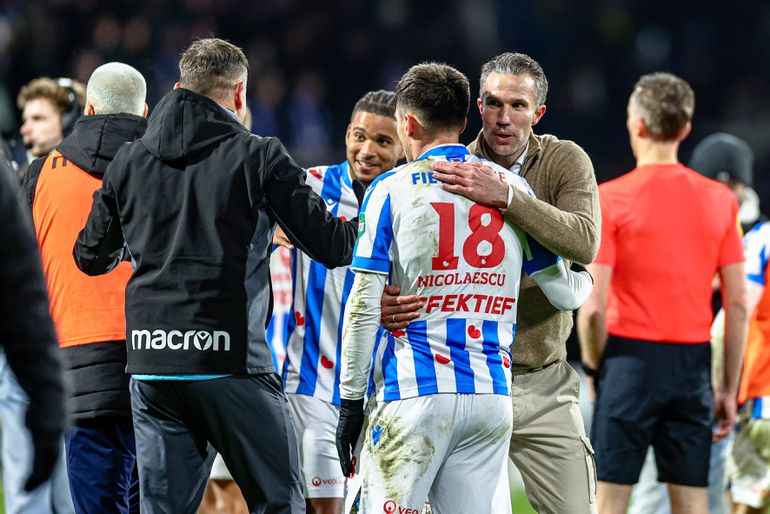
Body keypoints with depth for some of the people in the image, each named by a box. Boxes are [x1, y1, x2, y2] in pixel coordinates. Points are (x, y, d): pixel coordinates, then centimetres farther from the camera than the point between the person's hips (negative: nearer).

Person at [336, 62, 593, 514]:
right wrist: (585, 280, 38)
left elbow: (365, 307, -4)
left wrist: (351, 401, 1)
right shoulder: (513, 188, 9)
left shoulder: (392, 190, 0)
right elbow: (566, 293, 14)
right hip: (493, 394, 4)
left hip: (415, 392, -4)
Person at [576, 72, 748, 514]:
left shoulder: (610, 199, -6)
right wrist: (730, 388, 10)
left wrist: (595, 367, 3)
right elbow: (738, 304, 4)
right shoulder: (719, 200, 4)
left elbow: (593, 306, -11)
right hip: (693, 361, 3)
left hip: (631, 355, -3)